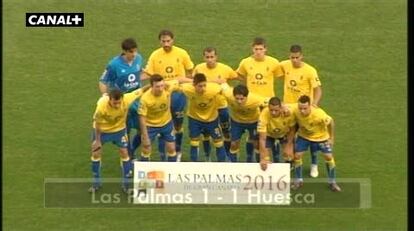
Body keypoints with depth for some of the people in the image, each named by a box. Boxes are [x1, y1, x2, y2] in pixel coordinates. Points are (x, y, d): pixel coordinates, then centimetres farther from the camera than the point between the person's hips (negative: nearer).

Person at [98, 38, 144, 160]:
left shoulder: (139, 58, -7)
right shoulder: (114, 64, -20)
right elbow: (103, 82, -11)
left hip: (137, 100, 4)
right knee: (126, 131, 9)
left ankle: (132, 151, 32)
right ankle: (129, 156, 29)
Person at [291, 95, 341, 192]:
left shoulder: (320, 114, -40)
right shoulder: (295, 112, -33)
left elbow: (330, 122, -19)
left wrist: (331, 138, -7)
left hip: (321, 136, -2)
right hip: (303, 136, 2)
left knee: (329, 157, -1)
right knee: (297, 155, -4)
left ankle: (332, 182, 18)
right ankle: (298, 181, 16)